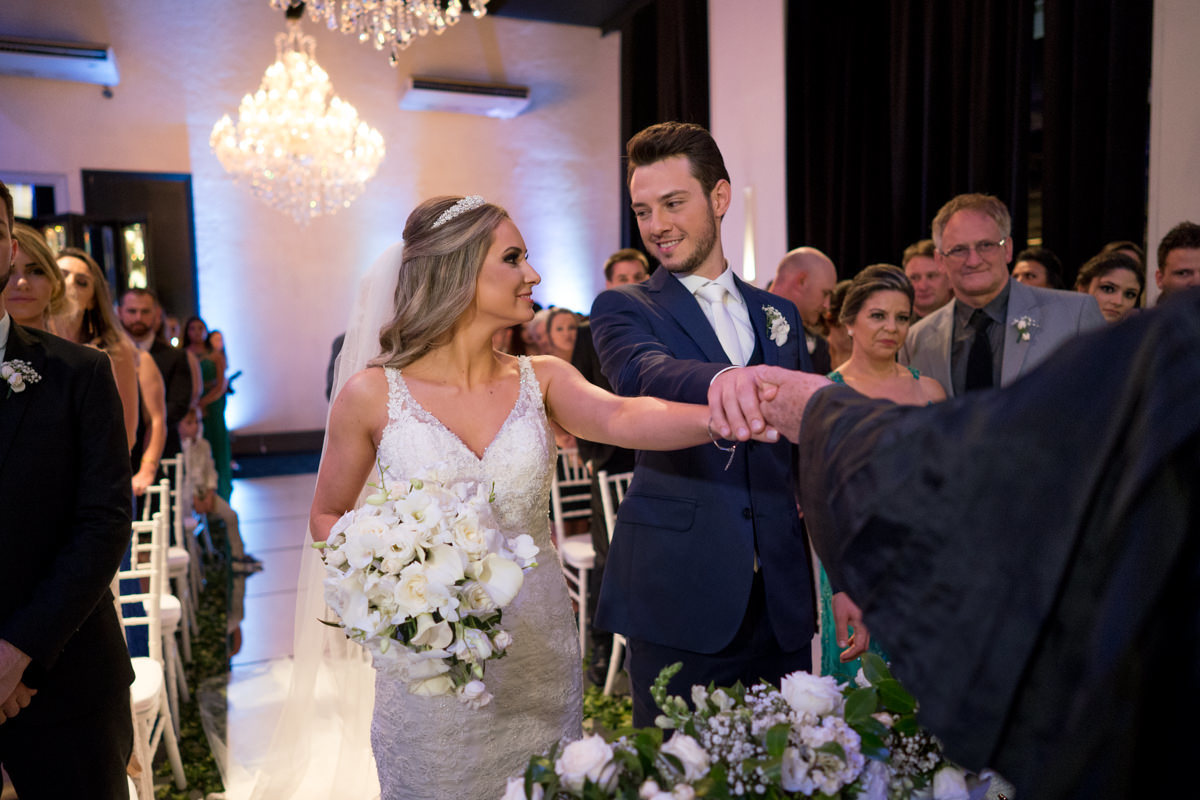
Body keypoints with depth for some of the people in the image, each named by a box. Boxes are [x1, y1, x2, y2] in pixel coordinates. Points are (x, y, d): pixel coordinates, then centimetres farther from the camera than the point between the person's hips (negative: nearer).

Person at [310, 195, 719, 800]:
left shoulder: (541, 379, -4)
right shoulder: (372, 396, -9)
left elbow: (621, 419, -25)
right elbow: (327, 517, 4)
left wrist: (724, 415, -44)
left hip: (540, 656, 3)